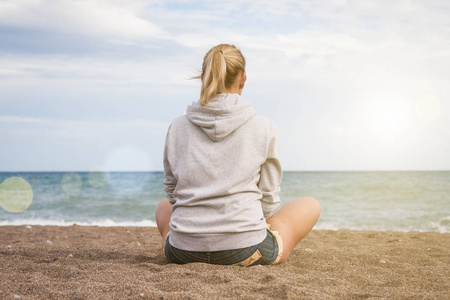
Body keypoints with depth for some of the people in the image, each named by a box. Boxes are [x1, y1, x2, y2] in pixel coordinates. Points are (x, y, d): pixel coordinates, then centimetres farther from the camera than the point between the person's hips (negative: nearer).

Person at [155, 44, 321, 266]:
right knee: (310, 205, 22)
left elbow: (171, 189, 12)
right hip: (244, 250, -3)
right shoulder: (263, 128, -5)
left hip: (184, 251, 3)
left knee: (163, 207, 39)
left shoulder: (177, 127, 1)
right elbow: (269, 197, 2)